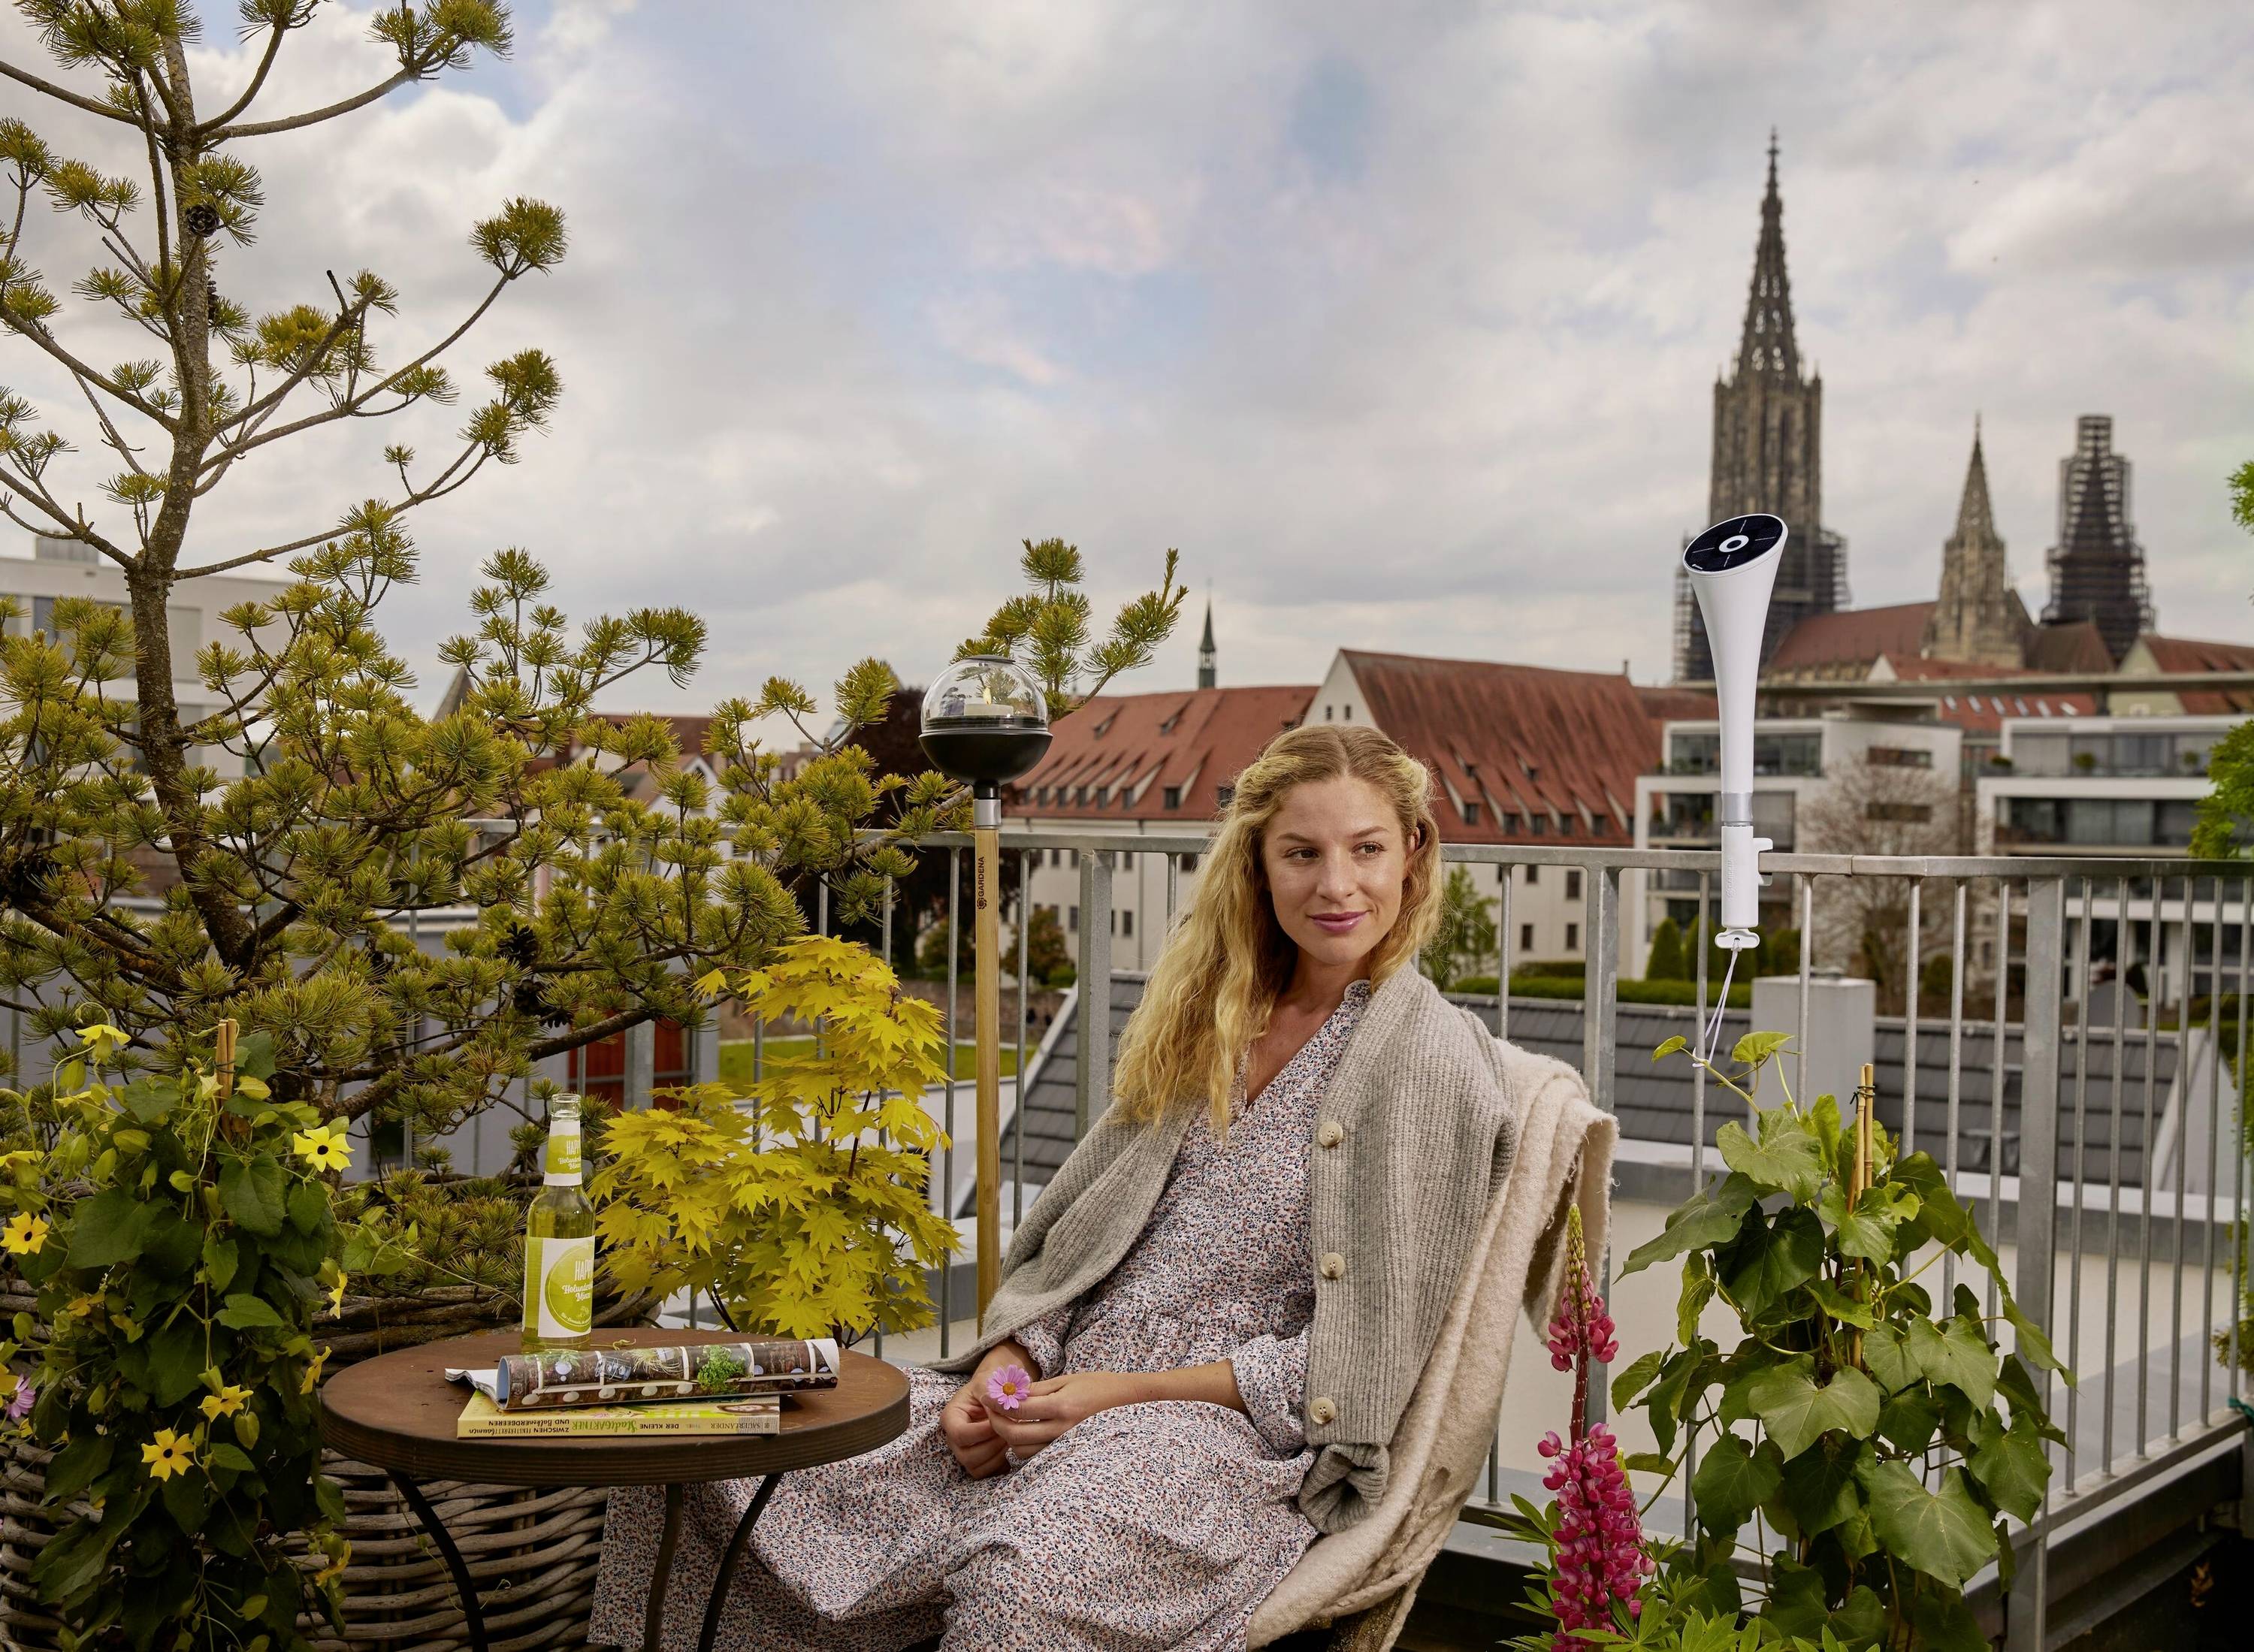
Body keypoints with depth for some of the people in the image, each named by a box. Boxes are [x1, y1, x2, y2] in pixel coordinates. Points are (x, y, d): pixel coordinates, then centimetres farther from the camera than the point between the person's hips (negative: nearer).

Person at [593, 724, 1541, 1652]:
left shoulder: (1433, 1067, -5)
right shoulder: (1204, 1019, 15)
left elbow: (1365, 1355, -9)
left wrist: (1129, 1390, -13)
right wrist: (1004, 1365, -4)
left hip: (1235, 1435, -6)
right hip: (1057, 1391, 6)